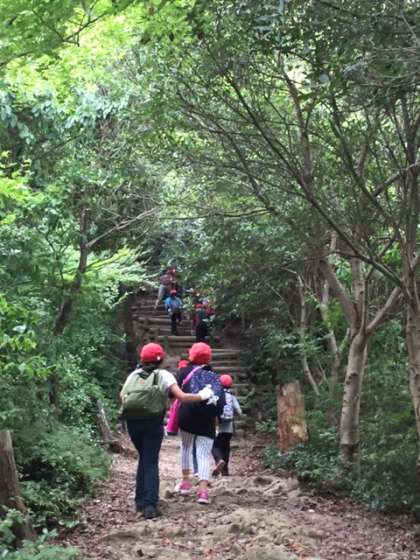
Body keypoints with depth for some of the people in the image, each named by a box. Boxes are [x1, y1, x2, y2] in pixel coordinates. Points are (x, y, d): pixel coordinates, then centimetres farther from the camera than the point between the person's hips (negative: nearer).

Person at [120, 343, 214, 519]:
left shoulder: (134, 374, 14)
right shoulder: (164, 375, 4)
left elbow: (122, 396, 12)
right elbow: (182, 397, -6)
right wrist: (201, 396, 7)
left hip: (132, 421, 4)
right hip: (153, 422, -4)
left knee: (143, 458, 22)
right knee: (151, 463, 3)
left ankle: (140, 500, 22)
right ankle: (149, 505, -8)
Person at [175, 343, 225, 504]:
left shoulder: (186, 371, 7)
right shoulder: (214, 377, 17)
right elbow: (221, 402, 12)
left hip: (188, 415, -2)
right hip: (207, 420, 2)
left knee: (186, 446, 21)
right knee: (204, 454, 1)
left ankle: (186, 482, 24)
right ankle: (203, 490, -13)